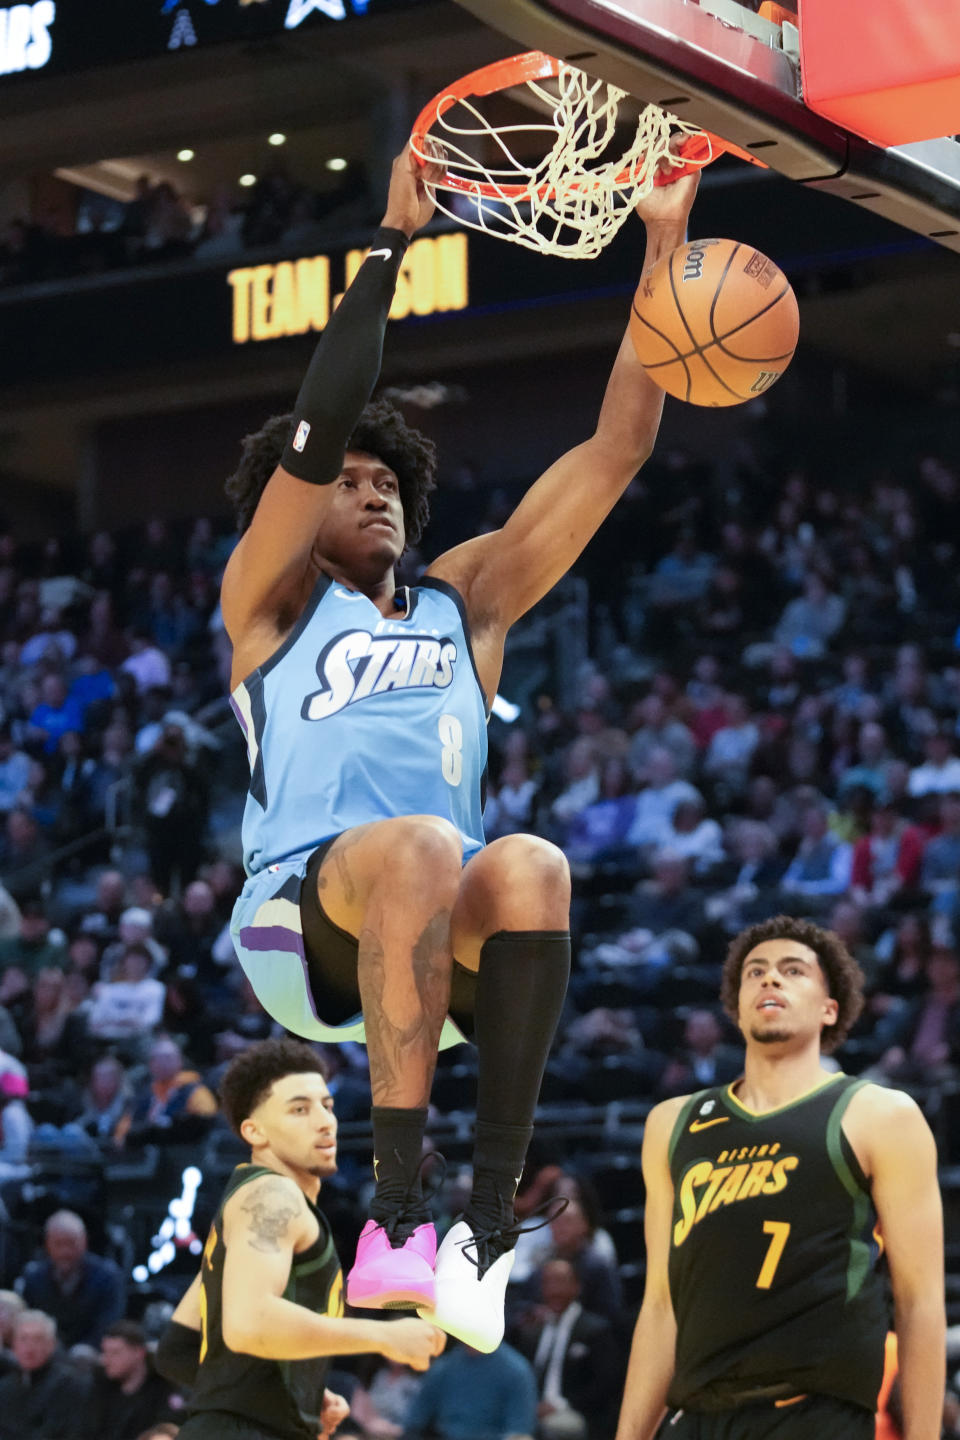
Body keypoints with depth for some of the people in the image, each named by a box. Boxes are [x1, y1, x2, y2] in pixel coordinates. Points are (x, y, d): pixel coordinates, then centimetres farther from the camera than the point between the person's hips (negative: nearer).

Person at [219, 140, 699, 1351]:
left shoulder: (467, 602, 24)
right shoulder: (271, 599, 14)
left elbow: (616, 450, 18)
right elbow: (319, 420, -2)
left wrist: (662, 249, 13)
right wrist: (393, 238, -3)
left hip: (434, 940, 3)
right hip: (296, 922, -3)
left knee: (532, 869, -32)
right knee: (422, 845, -37)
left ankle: (487, 1222, -37)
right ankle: (394, 1218, -40)